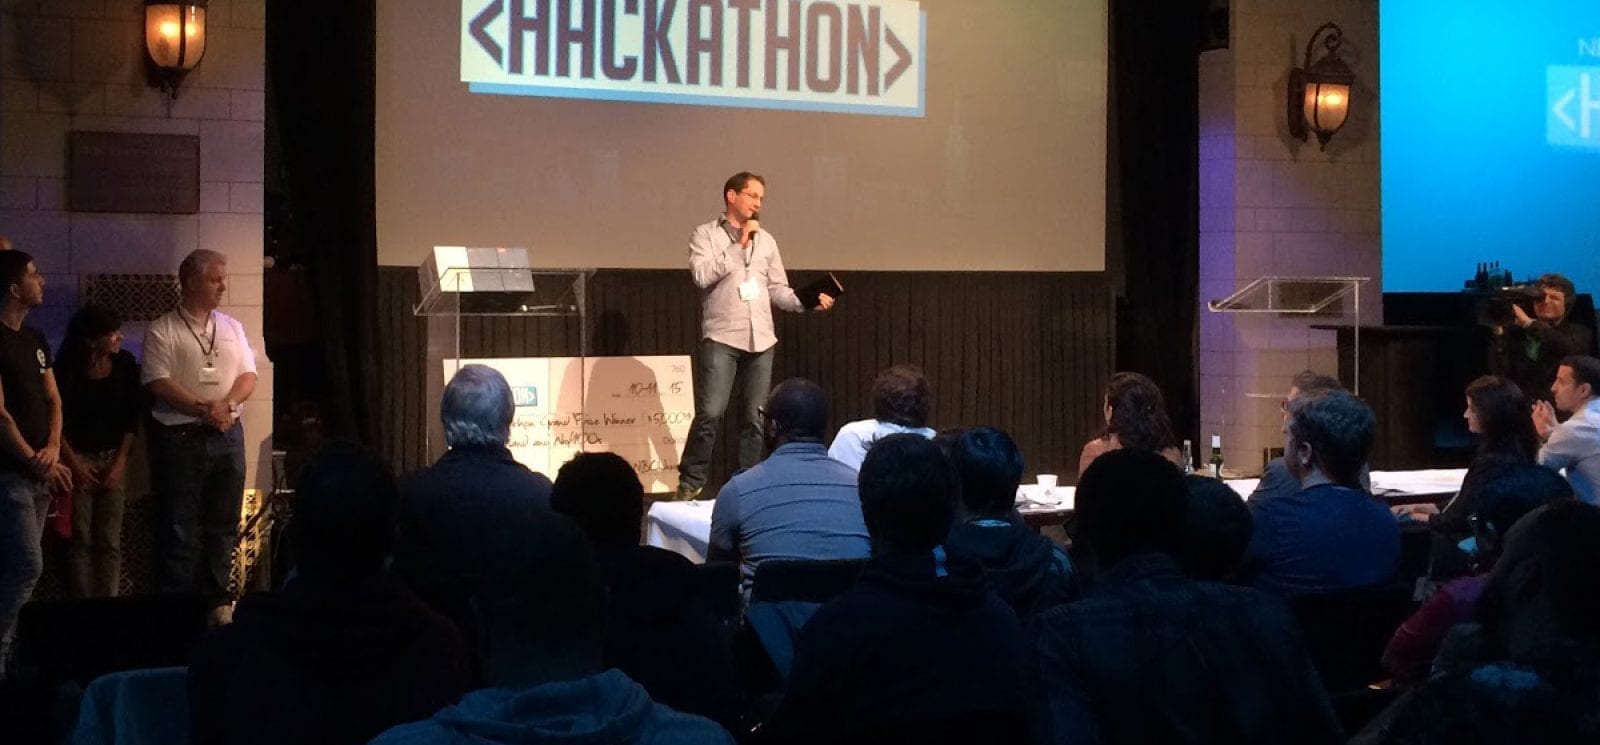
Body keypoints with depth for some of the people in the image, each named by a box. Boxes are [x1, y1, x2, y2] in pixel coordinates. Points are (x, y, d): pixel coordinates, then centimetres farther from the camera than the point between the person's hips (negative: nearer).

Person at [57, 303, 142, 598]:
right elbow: (57, 420, -4)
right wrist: (73, 464, -8)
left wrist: (120, 463, -5)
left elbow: (132, 419, 1)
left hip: (112, 458, 2)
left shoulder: (125, 364, -3)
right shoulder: (67, 369, -9)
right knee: (81, 538, -2)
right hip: (78, 458, -2)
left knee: (110, 541, 0)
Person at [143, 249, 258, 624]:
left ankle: (217, 600, 19)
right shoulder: (162, 331, -3)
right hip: (178, 437, -5)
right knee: (178, 527, -1)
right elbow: (158, 382, -12)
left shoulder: (232, 328, 12)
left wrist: (226, 403, -12)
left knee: (223, 523, 9)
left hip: (227, 436, 5)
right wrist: (202, 408, -19)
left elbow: (248, 376, 7)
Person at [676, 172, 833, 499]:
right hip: (721, 338, -5)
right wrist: (738, 245, -12)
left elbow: (778, 290, 15)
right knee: (710, 414, -12)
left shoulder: (766, 240, 16)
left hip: (761, 340, 5)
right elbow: (702, 275, -14)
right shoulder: (705, 235, 3)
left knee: (754, 419, 6)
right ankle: (690, 482, 0)